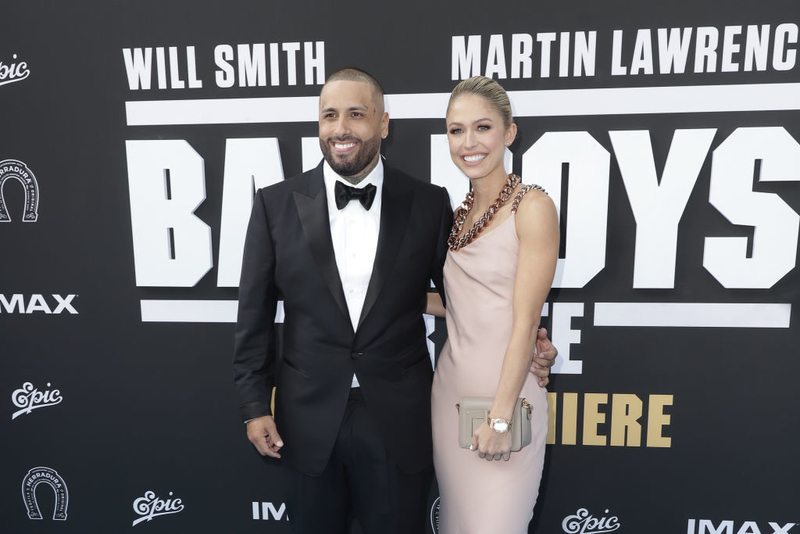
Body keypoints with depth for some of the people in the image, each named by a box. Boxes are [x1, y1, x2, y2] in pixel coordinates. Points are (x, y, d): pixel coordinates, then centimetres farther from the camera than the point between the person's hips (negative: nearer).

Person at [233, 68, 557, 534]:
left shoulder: (429, 204, -4)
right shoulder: (276, 204, -3)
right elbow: (255, 313, 1)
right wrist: (255, 403, 1)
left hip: (399, 422, 0)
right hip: (308, 421, 1)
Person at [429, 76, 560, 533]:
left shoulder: (532, 207, -13)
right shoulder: (458, 212, 7)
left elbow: (525, 322, -16)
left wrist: (501, 416, -16)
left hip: (505, 391, -6)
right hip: (450, 387, 6)